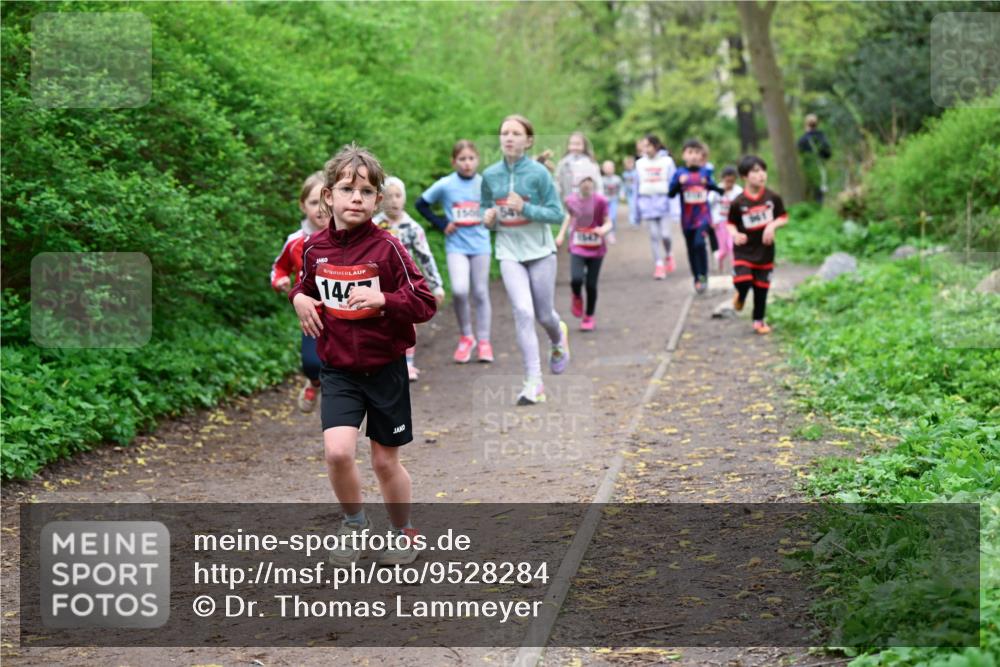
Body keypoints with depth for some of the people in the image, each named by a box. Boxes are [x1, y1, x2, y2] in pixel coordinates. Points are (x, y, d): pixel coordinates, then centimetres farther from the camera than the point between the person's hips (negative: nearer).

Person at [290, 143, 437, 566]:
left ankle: (403, 532, 34)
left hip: (385, 368, -2)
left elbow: (426, 303, -14)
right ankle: (354, 523, 13)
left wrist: (383, 300, -28)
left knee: (385, 460, 9)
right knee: (337, 451, -15)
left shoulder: (387, 248, -13)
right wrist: (299, 298, -1)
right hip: (337, 370, 2)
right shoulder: (314, 248, -1)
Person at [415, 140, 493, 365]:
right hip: (456, 245, -1)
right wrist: (441, 224, -2)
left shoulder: (485, 183, -1)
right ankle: (465, 337, 3)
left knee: (480, 293, 6)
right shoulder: (445, 185, -4)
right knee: (459, 290, -17)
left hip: (480, 244, 1)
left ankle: (483, 341, 17)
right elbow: (421, 204, 6)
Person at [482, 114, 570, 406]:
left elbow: (557, 214, -10)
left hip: (540, 250, -1)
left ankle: (558, 338, 49)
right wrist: (488, 217, -8)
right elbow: (486, 207, 15)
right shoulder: (490, 175, 0)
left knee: (544, 314, 10)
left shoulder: (538, 173, -10)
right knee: (523, 311, -14)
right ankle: (533, 382, -11)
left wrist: (524, 208, -23)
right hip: (509, 253, 1)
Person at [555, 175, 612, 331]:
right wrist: (561, 234, 12)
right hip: (577, 247, 1)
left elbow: (608, 223, -7)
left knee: (591, 285, 1)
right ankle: (577, 297, 17)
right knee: (576, 279, -19)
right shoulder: (571, 200, -2)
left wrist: (603, 229, -29)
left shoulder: (600, 201, -10)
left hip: (596, 248, -1)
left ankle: (589, 317, 23)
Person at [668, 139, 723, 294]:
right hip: (687, 219, 1)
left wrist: (708, 184, 2)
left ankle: (703, 276, -10)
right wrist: (679, 182, -23)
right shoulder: (680, 173, -1)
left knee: (699, 243, -22)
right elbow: (671, 193, -9)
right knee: (691, 249, 9)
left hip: (703, 217, -1)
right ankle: (697, 279, 24)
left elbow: (714, 187, 20)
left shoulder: (705, 172, 3)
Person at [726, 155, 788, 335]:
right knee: (743, 281, -19)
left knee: (761, 287, 9)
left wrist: (773, 225, -16)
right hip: (744, 251, -2)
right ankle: (741, 296, 19)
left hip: (765, 250, 2)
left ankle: (759, 320, 27)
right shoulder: (738, 202, -11)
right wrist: (735, 234, -20)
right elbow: (731, 223, 0)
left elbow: (784, 218, 4)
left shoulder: (772, 198, -5)